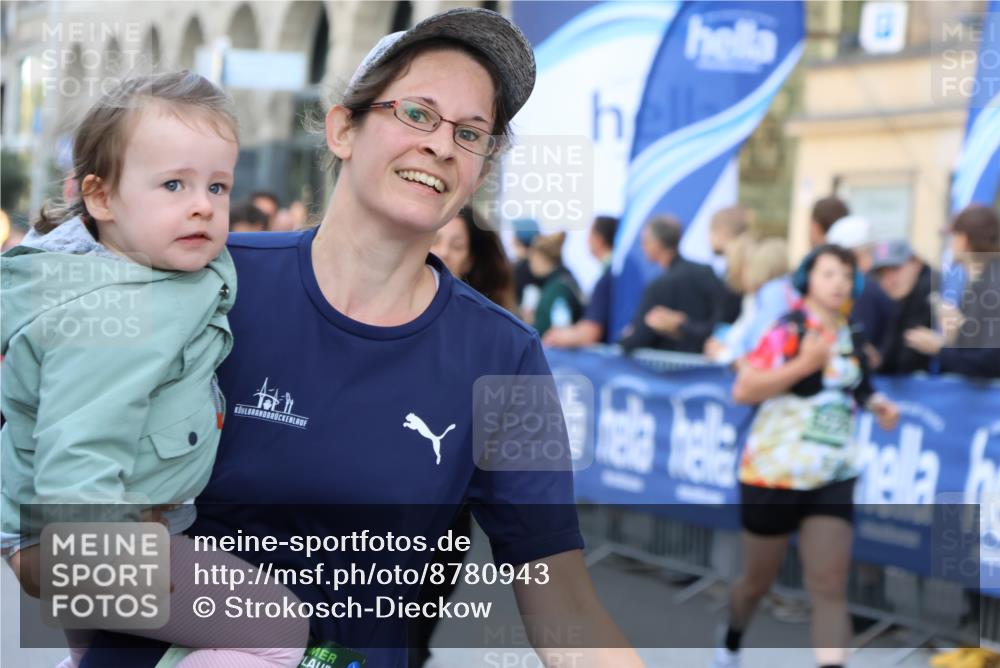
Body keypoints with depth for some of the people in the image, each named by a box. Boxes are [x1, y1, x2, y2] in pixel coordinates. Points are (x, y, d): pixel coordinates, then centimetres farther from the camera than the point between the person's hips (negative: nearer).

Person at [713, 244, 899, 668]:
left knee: (830, 588, -8)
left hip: (832, 480, 4)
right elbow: (742, 391, -21)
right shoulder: (788, 331, -11)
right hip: (773, 474, -4)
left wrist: (876, 404, 6)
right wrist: (803, 364, -27)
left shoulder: (851, 339, 8)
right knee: (758, 581, 12)